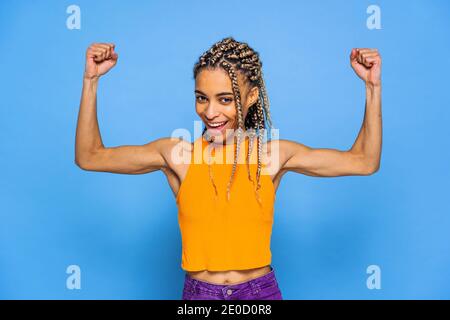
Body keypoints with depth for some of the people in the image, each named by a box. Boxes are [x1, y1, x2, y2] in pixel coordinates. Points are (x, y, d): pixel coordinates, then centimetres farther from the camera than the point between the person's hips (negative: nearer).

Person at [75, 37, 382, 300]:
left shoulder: (274, 153, -5)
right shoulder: (178, 153, -6)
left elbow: (363, 161, 3)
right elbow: (89, 157, 0)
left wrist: (373, 86, -3)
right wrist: (91, 81, -6)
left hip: (261, 290, 0)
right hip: (198, 291, 0)